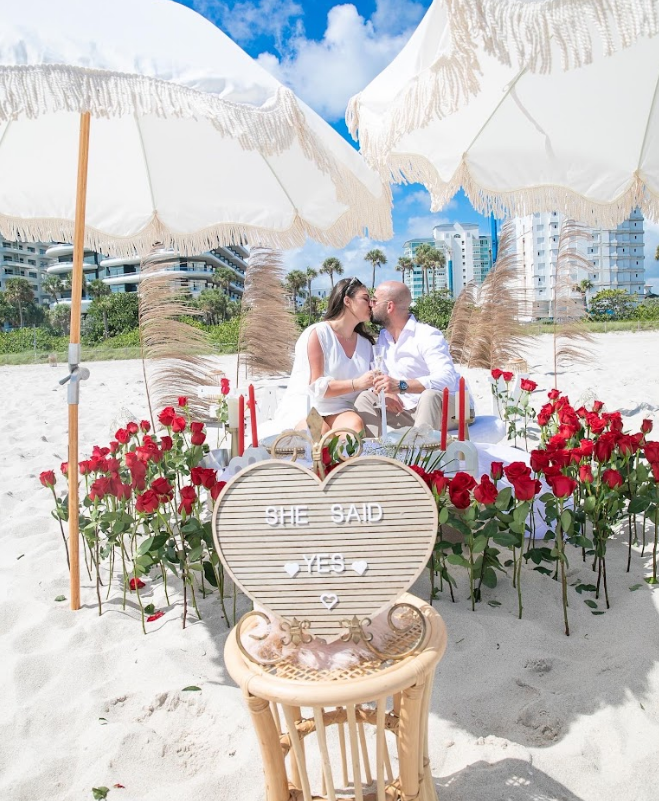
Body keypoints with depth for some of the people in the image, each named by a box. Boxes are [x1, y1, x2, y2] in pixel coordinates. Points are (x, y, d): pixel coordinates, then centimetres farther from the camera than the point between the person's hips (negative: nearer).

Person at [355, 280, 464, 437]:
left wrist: (400, 386, -40)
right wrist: (385, 390, -17)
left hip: (440, 407, -7)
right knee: (366, 399, -9)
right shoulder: (383, 337, 9)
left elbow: (447, 378, -29)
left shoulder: (428, 336, -16)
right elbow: (378, 374, 8)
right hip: (407, 410, 7)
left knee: (430, 395, -37)